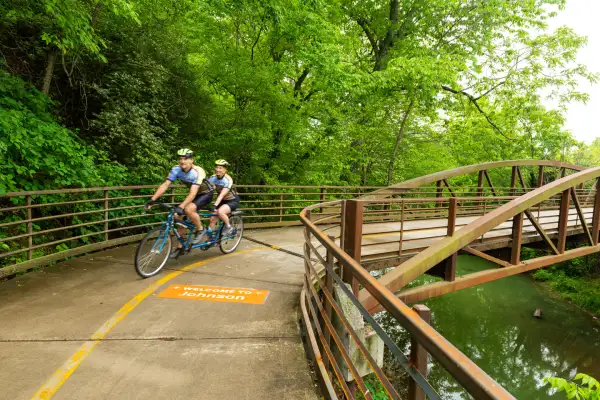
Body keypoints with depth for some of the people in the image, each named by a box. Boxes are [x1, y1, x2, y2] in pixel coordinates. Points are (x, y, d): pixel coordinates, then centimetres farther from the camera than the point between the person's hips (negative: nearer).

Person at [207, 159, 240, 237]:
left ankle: (228, 227, -7)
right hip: (222, 201, 6)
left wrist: (214, 205, -46)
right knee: (212, 219, -5)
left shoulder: (228, 180, -25)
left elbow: (222, 194, -35)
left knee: (220, 211, -31)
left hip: (232, 201, -6)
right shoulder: (212, 178, -10)